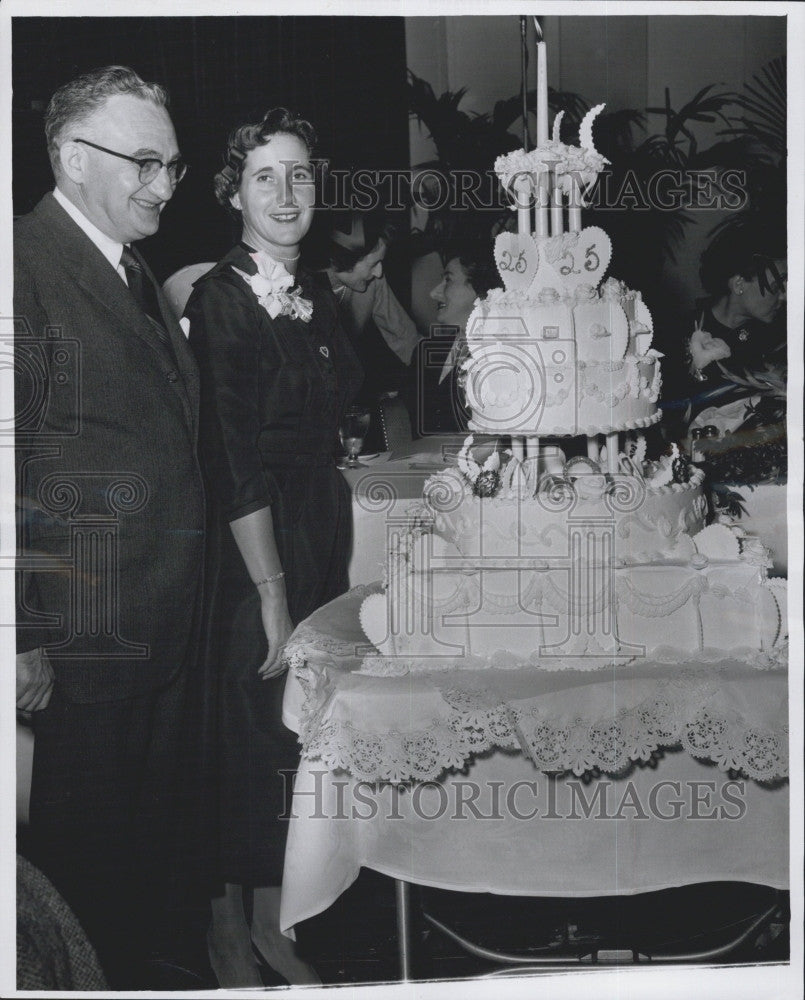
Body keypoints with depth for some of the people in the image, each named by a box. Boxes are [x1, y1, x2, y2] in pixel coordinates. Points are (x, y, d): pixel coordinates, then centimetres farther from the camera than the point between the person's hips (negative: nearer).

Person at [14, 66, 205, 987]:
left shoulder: (139, 278, 15)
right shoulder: (27, 267, -14)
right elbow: (8, 471, -19)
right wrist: (20, 643, -20)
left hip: (165, 633, 9)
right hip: (78, 638, -8)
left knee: (146, 835, 19)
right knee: (87, 845, 5)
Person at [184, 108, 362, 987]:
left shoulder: (315, 292, 10)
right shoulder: (219, 300, -14)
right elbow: (233, 461, -17)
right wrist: (273, 592, -18)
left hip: (322, 520, 7)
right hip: (249, 542, -7)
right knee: (251, 730, 2)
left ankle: (272, 916, 27)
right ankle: (229, 924, 21)